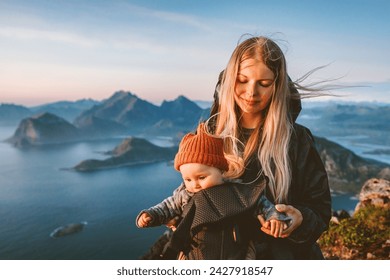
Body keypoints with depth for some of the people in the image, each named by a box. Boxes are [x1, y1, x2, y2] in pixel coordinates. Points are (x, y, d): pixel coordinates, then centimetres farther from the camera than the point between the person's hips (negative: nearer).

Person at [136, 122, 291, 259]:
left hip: (235, 257, -1)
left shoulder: (238, 192, -9)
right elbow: (168, 207, 14)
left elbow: (261, 204, 4)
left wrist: (274, 216, -12)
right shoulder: (185, 195, -2)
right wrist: (150, 215, 0)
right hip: (195, 258, 2)